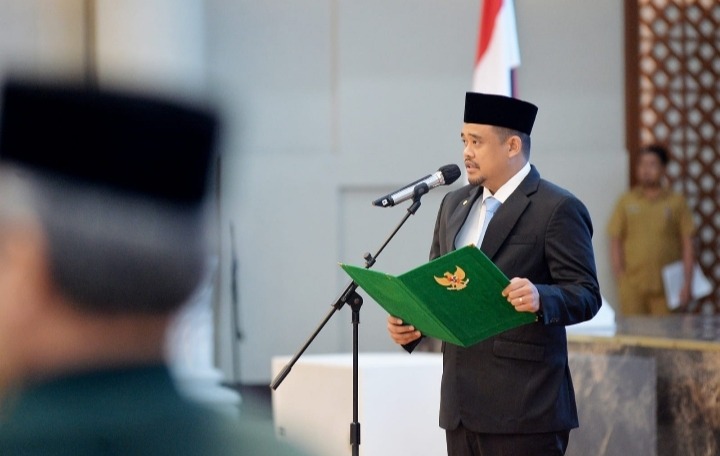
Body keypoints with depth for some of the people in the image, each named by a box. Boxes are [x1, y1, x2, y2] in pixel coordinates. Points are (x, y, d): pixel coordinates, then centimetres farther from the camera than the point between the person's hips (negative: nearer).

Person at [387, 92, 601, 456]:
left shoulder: (558, 209, -6)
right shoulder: (454, 204, 16)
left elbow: (586, 294, -11)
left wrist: (540, 298, -30)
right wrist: (410, 323, 1)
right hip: (462, 405, 7)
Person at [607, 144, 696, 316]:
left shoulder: (676, 202, 7)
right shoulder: (626, 202, 10)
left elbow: (687, 244, 7)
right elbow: (615, 242, 9)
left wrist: (686, 284, 1)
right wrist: (620, 281, 1)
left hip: (666, 289, 0)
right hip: (633, 287, 0)